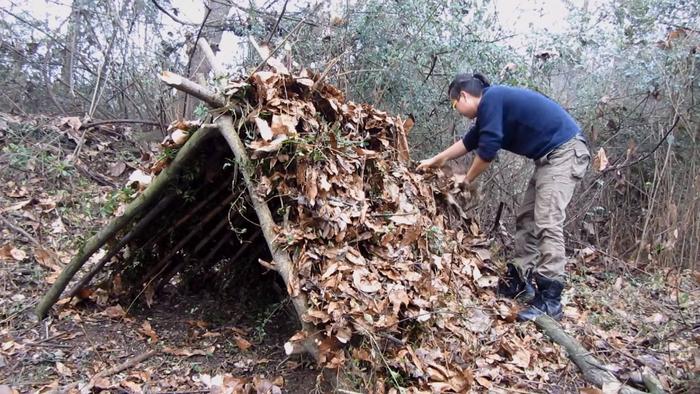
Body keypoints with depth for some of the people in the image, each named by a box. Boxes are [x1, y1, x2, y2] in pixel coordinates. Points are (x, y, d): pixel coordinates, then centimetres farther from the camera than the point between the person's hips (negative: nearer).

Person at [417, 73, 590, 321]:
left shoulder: (491, 99, -14)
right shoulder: (493, 104, 16)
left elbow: (487, 150, -16)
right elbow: (470, 141, 29)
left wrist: (468, 180, 1)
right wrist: (437, 160, 39)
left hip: (565, 152, -10)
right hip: (550, 157, 10)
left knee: (547, 223, -17)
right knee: (526, 218, 12)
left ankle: (549, 301, -18)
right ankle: (520, 282, 17)